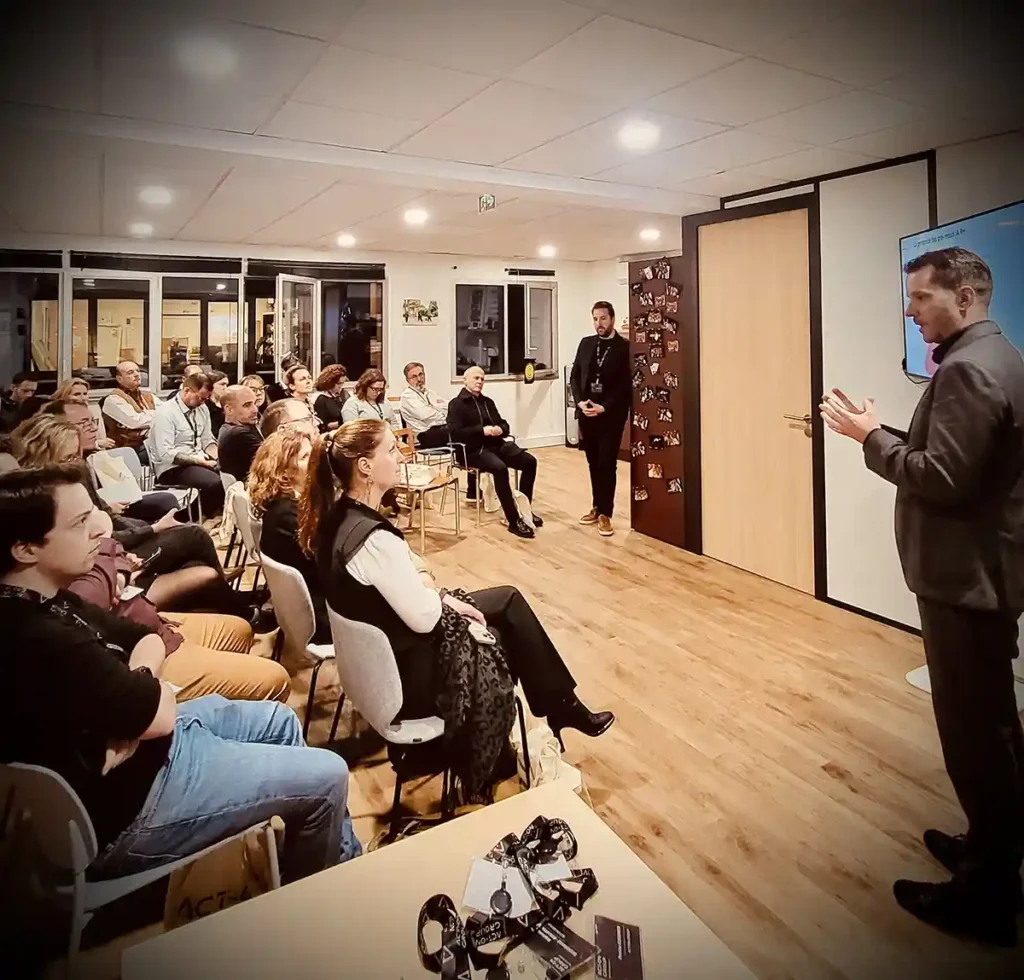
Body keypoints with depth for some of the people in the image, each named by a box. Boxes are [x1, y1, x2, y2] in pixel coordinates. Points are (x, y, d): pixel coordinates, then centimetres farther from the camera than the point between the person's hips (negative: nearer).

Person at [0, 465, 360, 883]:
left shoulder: (45, 604, 2)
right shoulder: (39, 640, -32)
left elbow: (149, 640, 6)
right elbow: (160, 714, -26)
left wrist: (141, 692, -13)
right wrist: (147, 687, -6)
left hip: (140, 742, 11)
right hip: (128, 804, -10)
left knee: (278, 719, 21)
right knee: (327, 777, -6)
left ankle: (345, 857, 37)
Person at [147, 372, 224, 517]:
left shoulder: (201, 409, 9)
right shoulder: (166, 413, -14)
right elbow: (166, 454, -20)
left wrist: (216, 454, -6)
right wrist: (197, 460, -24)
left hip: (200, 461, 7)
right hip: (173, 467, -7)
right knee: (215, 483, -32)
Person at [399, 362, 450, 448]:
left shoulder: (430, 392, 24)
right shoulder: (407, 396, 1)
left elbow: (448, 407, 15)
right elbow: (425, 415, -12)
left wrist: (434, 406, -1)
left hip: (443, 429, 8)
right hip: (425, 435, -7)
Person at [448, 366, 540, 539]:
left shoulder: (487, 402, 20)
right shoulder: (456, 404, 0)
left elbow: (504, 424, 20)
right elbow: (455, 433, -13)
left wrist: (500, 429, -5)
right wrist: (482, 430, -20)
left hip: (495, 445, 7)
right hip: (472, 450, -7)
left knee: (530, 461, -12)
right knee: (499, 468, -35)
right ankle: (514, 521, -29)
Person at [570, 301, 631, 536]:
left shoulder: (624, 347, -4)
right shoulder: (586, 344, 10)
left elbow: (626, 384, -8)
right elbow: (575, 376, 10)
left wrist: (604, 407, -15)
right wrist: (580, 401, -6)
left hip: (611, 414, -4)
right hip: (586, 413, 4)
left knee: (607, 464, -2)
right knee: (594, 463, 11)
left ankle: (604, 513, 6)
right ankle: (597, 507, 22)